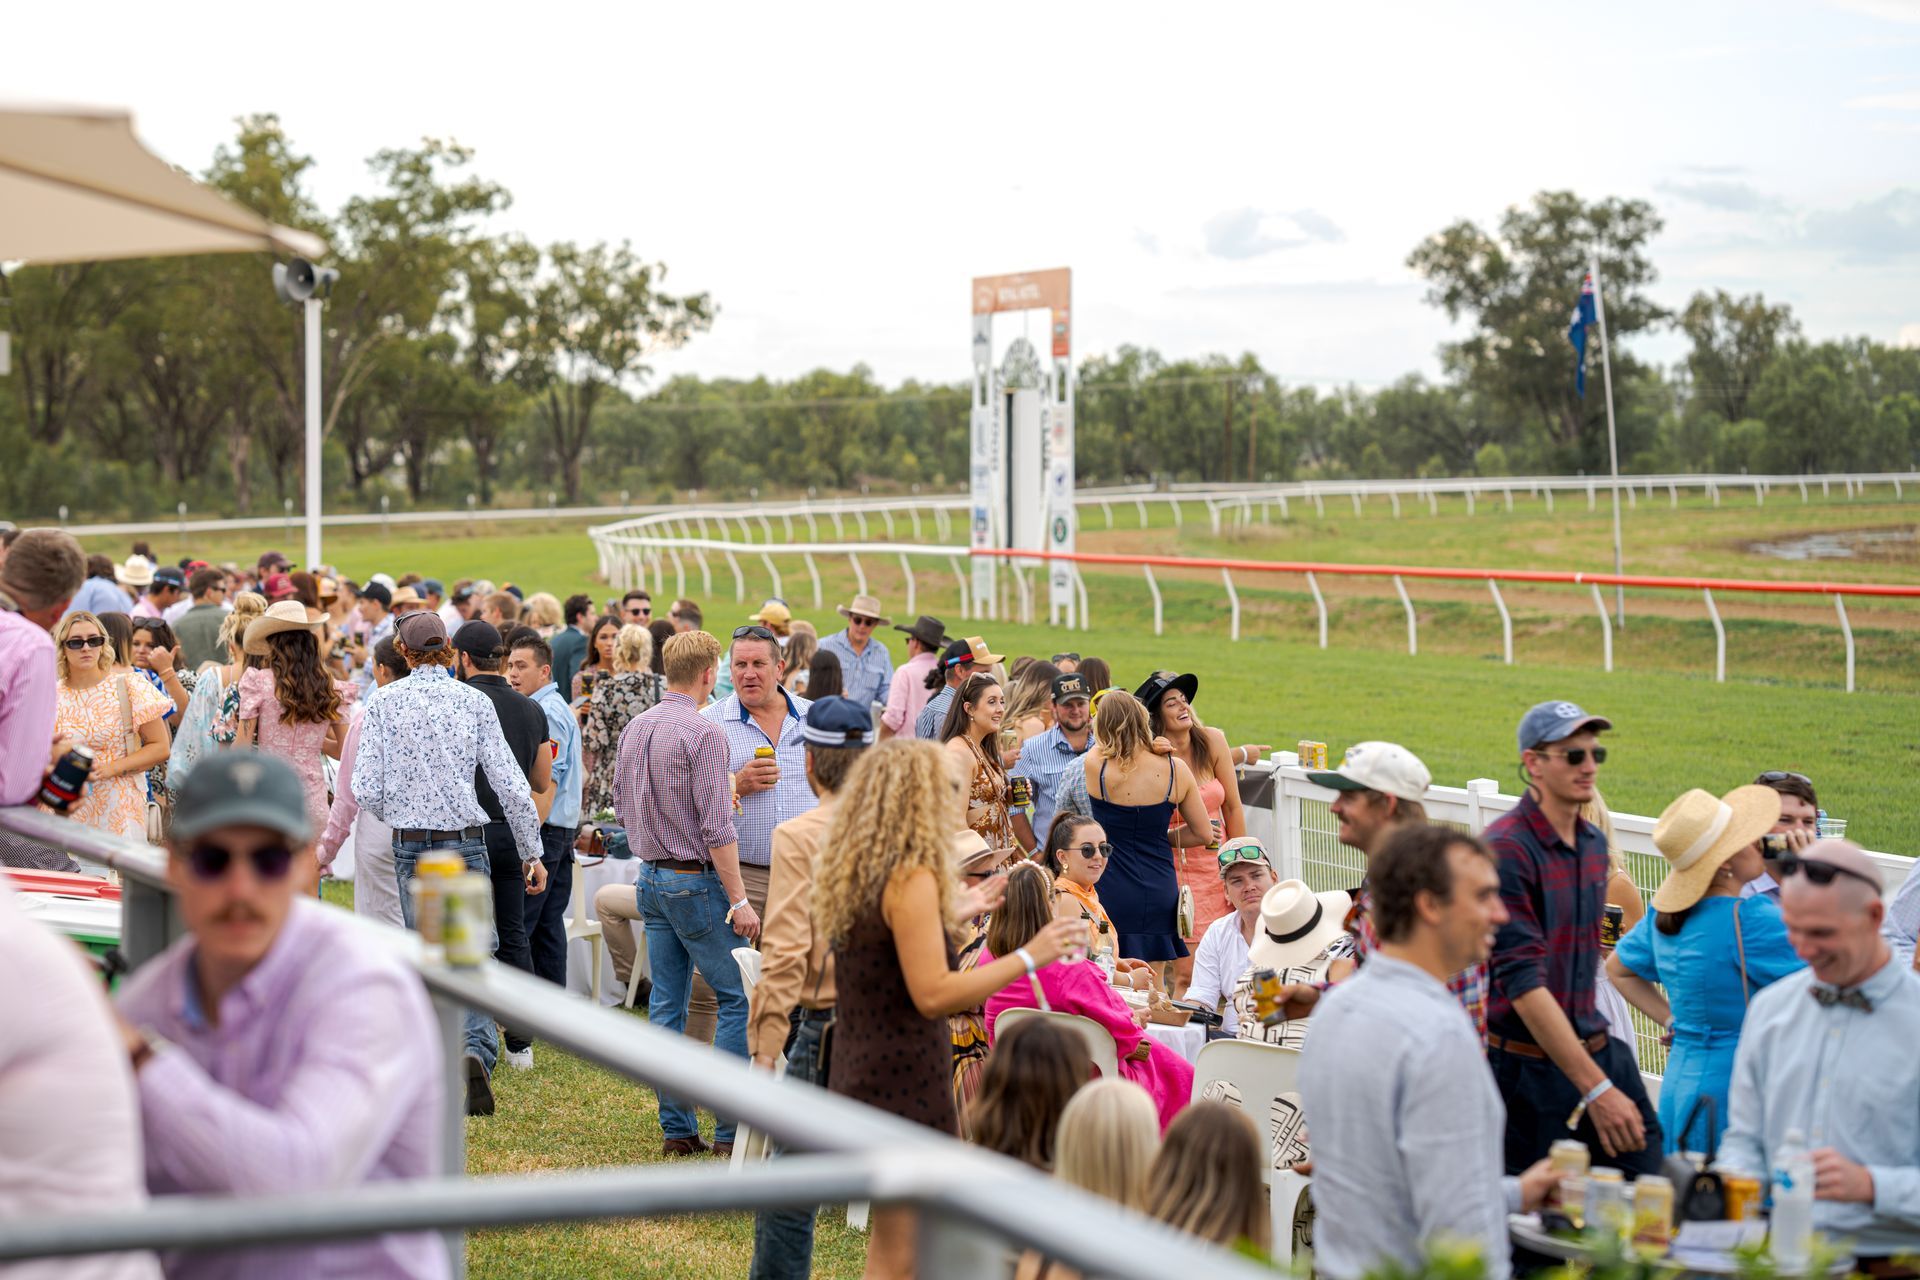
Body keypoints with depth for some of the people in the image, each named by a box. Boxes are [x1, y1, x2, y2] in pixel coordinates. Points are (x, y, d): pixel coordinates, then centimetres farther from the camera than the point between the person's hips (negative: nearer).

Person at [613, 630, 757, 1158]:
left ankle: (677, 1128, 11)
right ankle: (730, 1128, -3)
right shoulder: (703, 733, -16)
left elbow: (622, 805, 18)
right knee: (737, 998, -1)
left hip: (651, 877, 8)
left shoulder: (634, 728, 8)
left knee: (667, 1004, 9)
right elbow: (717, 827, -19)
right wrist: (739, 900, -17)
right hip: (696, 879, -8)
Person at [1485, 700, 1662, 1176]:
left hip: (1599, 1050, 7)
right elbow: (1523, 982, -20)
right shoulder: (1505, 849, -15)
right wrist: (1596, 1089, -23)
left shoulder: (1594, 844, 11)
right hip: (1526, 1067, -7)